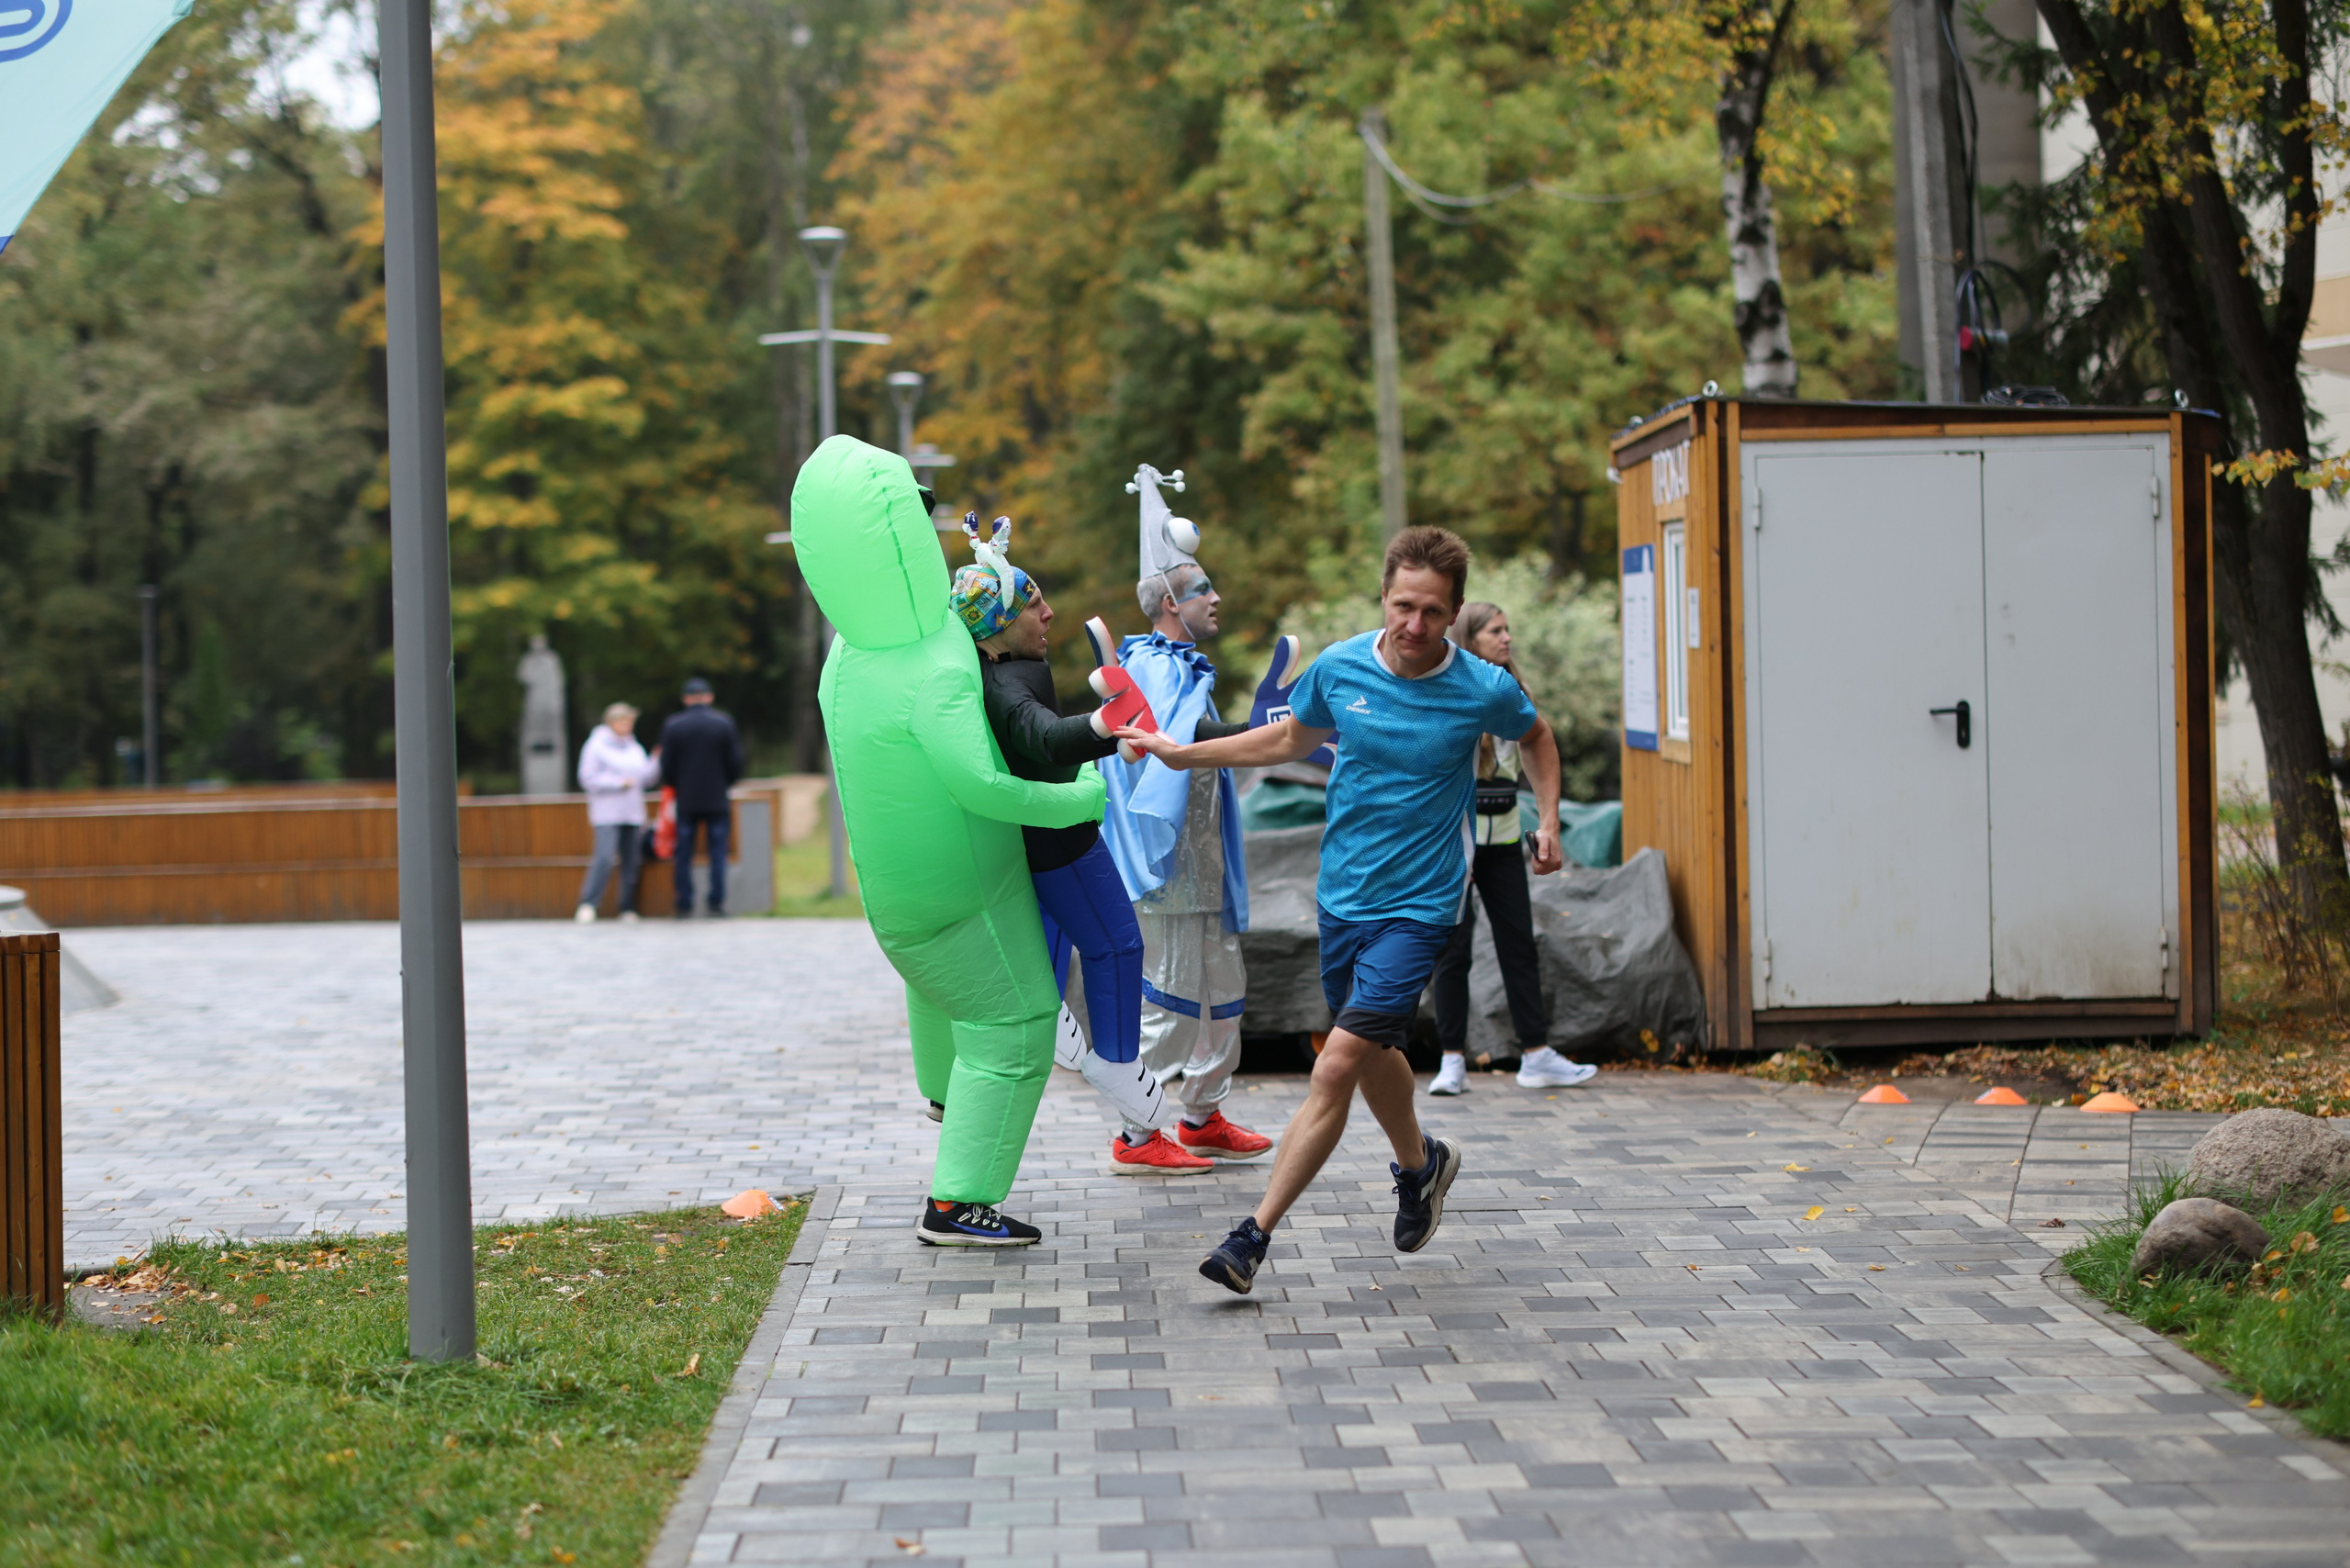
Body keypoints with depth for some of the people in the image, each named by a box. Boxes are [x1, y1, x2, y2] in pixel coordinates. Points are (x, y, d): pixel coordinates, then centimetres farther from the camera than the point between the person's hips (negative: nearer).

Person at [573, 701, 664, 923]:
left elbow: (647, 777, 16)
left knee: (631, 863, 3)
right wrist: (619, 783, -13)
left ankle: (628, 909, 8)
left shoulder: (634, 748, 16)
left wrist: (657, 762, -1)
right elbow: (588, 779, -8)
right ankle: (588, 905, -17)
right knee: (604, 859, -19)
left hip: (633, 814, 6)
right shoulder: (596, 746, -2)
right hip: (607, 815, -6)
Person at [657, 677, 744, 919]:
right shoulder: (724, 724, -2)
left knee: (684, 855, 5)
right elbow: (736, 763, -1)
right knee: (718, 853, 3)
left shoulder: (672, 726, -2)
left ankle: (685, 906, 3)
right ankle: (716, 905, -2)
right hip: (717, 799, 0)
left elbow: (667, 766, -1)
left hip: (686, 800, 0)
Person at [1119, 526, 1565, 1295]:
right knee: (1374, 1052, 19)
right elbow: (1291, 740, 16)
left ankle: (1254, 1235, -12)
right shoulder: (1339, 668, -5)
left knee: (1336, 1066, -15)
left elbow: (1534, 736, 13)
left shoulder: (1483, 690, -12)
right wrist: (1182, 753, 11)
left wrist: (1547, 820, 2)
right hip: (1343, 893, 4)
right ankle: (1420, 1165, 49)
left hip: (1418, 906, -4)